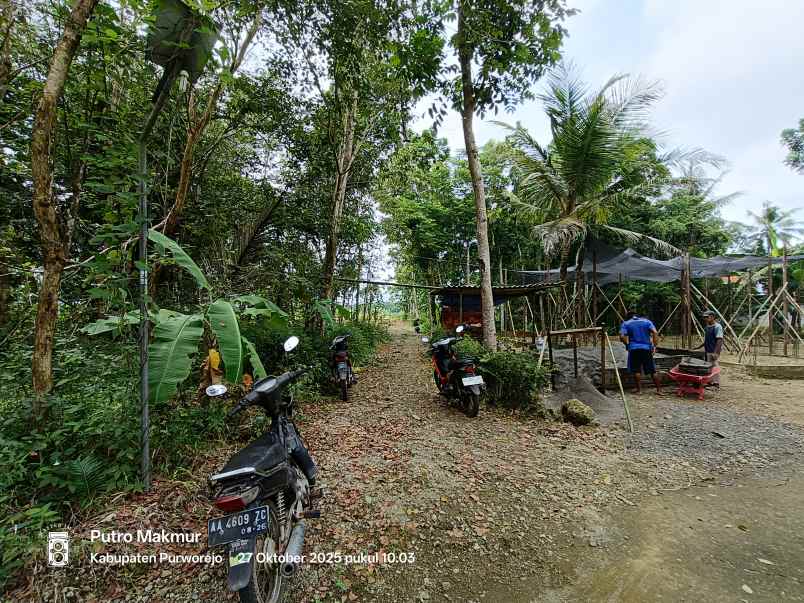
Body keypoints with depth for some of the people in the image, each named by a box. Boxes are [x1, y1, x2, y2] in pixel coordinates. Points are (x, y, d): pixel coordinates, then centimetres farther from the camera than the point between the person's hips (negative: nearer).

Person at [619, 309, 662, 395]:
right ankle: (659, 390, 15)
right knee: (652, 370, 10)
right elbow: (655, 333, -2)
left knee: (636, 370, 4)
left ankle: (639, 389, 8)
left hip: (634, 349, -2)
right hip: (647, 348, 2)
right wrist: (654, 346, -1)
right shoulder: (646, 321, 12)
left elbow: (622, 337, -6)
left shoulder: (626, 324, 7)